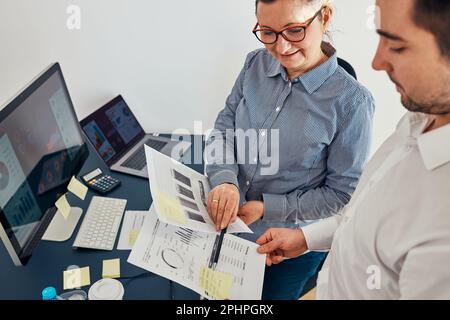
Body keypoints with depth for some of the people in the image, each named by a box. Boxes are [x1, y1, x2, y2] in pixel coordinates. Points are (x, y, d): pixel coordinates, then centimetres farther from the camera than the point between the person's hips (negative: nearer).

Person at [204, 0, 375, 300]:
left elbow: (343, 192, -17)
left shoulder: (351, 101, -23)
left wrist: (268, 207, -20)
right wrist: (224, 180, -22)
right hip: (231, 223, 4)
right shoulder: (256, 65, -10)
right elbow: (225, 126, -3)